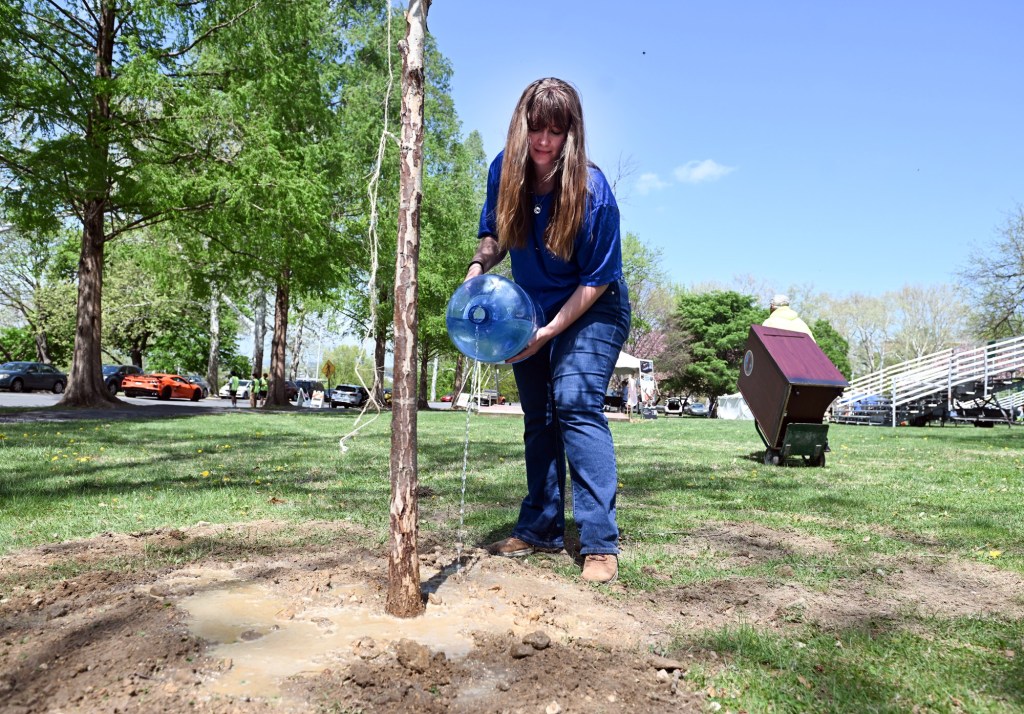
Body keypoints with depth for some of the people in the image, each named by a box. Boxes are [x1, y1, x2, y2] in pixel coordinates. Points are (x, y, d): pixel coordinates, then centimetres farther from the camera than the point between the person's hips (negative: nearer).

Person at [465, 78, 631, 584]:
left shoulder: (591, 189, -25)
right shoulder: (504, 171, -11)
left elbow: (596, 279, -20)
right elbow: (495, 234, 6)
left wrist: (549, 332, -23)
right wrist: (479, 266, -16)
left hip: (590, 312, -5)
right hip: (530, 309, 6)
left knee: (576, 404, -21)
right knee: (538, 416, 9)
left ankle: (600, 544, -17)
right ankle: (541, 529, 21)